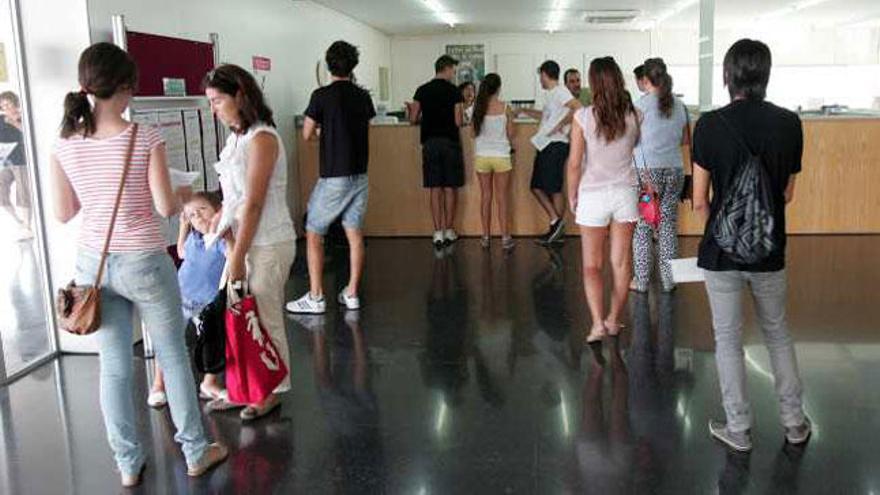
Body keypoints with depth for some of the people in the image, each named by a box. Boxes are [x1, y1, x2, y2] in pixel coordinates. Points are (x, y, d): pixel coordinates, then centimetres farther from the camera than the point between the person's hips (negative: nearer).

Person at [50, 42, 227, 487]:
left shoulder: (64, 145, -4)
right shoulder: (145, 138, -15)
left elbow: (63, 213, 3)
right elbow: (165, 206, -13)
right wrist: (183, 198, 8)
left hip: (93, 263, 4)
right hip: (144, 262, -3)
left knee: (114, 366, 14)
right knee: (173, 358, 13)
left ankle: (128, 463, 26)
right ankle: (196, 453, 25)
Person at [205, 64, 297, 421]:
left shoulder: (262, 138, -16)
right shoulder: (237, 138, 11)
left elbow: (253, 204, -19)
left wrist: (238, 257, -17)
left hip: (268, 244, -8)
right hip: (244, 240, 8)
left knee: (266, 319, 4)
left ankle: (272, 392, 19)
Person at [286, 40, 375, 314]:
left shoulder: (322, 96, -10)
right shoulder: (363, 96, 5)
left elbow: (306, 134, -2)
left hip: (333, 176, -5)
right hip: (360, 175, 5)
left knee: (314, 235, 5)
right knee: (355, 235, 9)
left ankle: (316, 297, 5)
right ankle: (352, 294, 13)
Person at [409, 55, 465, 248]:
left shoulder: (422, 90, 4)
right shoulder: (454, 91, -5)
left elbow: (413, 118, 3)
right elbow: (458, 121, -9)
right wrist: (461, 116, 13)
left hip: (430, 142, 3)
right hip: (450, 142, -2)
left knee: (435, 189, 4)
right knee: (449, 189, 6)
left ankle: (438, 234, 4)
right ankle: (448, 231, 13)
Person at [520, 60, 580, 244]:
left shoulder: (560, 92, -10)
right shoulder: (551, 94, 19)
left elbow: (577, 108, -25)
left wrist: (560, 125, -21)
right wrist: (525, 111, 41)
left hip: (556, 145, -10)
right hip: (545, 146, 10)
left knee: (554, 189, -4)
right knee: (537, 187, 8)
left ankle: (558, 226, 5)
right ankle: (556, 223, 12)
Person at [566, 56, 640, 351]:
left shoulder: (583, 117, -12)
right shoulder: (632, 116, -5)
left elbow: (575, 163, -9)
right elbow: (635, 146, 10)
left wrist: (572, 195, 3)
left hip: (593, 195, -2)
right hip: (625, 192, 3)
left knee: (592, 265, 6)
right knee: (621, 262, 13)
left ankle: (598, 323, -6)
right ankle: (613, 320, 23)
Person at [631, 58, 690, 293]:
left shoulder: (641, 104, -8)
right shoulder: (679, 105, 6)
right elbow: (686, 140, 14)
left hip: (647, 171, -4)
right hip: (675, 170, 4)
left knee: (642, 227, 5)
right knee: (669, 226, 11)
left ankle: (641, 281, 9)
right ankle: (668, 280, 15)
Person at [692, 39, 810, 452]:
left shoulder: (710, 125, -12)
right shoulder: (789, 123, -4)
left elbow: (699, 201, -7)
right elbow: (788, 194, 6)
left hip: (721, 251, -3)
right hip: (769, 251, 3)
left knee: (728, 339, 9)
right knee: (778, 334, 20)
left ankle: (738, 429, 18)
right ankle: (794, 422, 30)